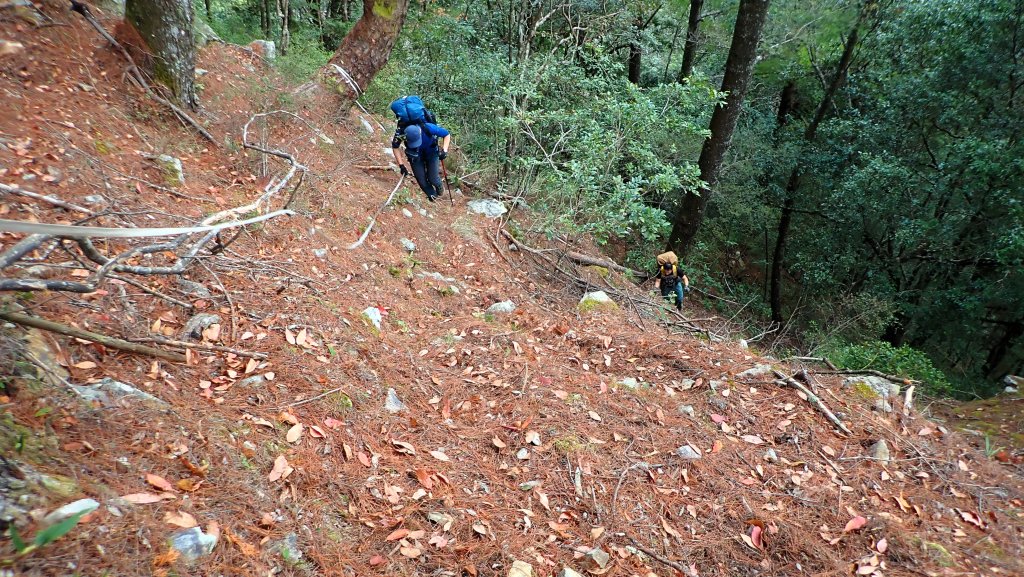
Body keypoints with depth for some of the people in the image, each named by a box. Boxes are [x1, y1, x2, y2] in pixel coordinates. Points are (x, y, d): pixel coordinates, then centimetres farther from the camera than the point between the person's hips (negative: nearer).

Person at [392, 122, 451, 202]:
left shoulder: (429, 128, -38)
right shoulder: (401, 134, -35)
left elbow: (447, 134, -19)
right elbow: (395, 147, -13)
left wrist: (444, 150, -31)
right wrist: (401, 165, -18)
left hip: (431, 153, -1)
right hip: (415, 156, 1)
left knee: (432, 179, -6)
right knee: (421, 181, -1)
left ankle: (439, 187, 32)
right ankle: (432, 196, 29)